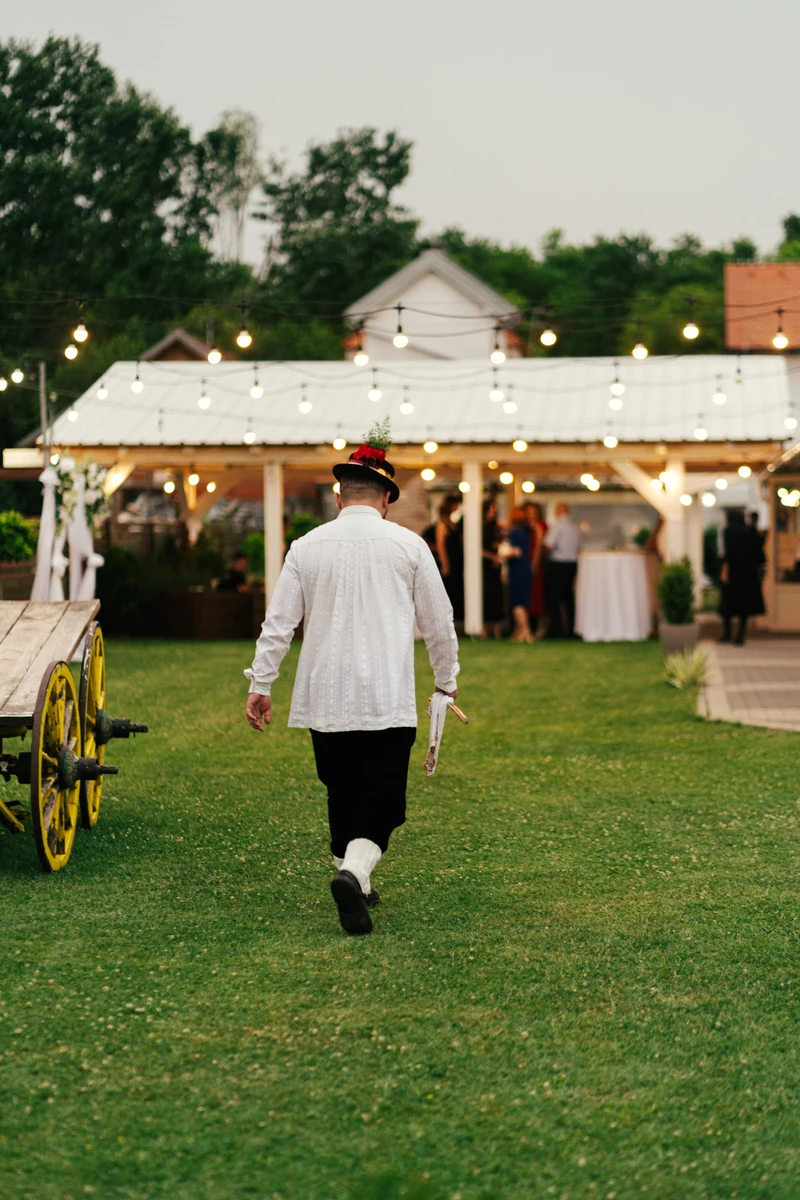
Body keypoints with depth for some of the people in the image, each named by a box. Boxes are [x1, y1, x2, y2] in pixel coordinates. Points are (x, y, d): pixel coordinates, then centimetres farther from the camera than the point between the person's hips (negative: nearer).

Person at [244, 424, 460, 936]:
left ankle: (354, 880, 23)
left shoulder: (307, 547, 4)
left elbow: (279, 622, 4)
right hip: (388, 701, -3)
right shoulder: (408, 546, 1)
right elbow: (439, 621, 8)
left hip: (324, 699, 3)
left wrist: (261, 685, 11)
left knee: (342, 793, 16)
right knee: (381, 799, -3)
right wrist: (447, 679, 22)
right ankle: (354, 871, -26)